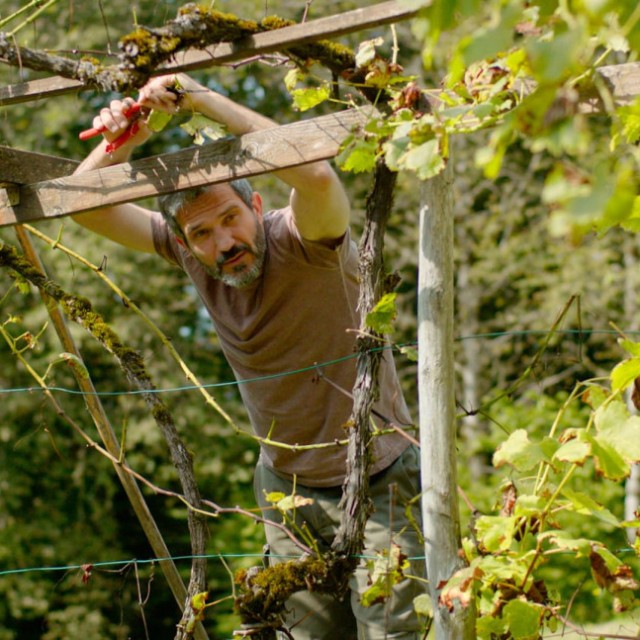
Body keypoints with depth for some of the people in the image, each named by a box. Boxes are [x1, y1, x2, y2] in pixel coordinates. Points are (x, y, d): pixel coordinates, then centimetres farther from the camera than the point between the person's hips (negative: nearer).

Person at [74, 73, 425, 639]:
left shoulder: (302, 238, -21)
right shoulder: (189, 252, -4)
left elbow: (316, 176, -43)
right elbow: (87, 205, 0)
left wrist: (202, 98, -39)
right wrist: (120, 141, -22)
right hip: (289, 488, 5)